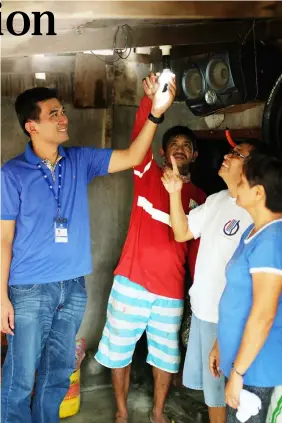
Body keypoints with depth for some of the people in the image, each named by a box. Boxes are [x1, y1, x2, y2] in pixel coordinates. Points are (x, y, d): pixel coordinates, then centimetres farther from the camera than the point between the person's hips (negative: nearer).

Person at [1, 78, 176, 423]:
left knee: (58, 373, 17)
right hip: (30, 290, -4)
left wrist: (155, 113, -12)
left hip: (73, 286, 4)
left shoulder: (81, 161, 4)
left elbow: (132, 157, 1)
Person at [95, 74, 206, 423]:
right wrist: (150, 101, -35)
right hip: (131, 283, -2)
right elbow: (138, 139, -18)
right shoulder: (148, 175, 1)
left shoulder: (199, 198, 6)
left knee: (166, 356, 15)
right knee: (119, 350, 11)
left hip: (171, 292, 2)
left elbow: (197, 248, 7)